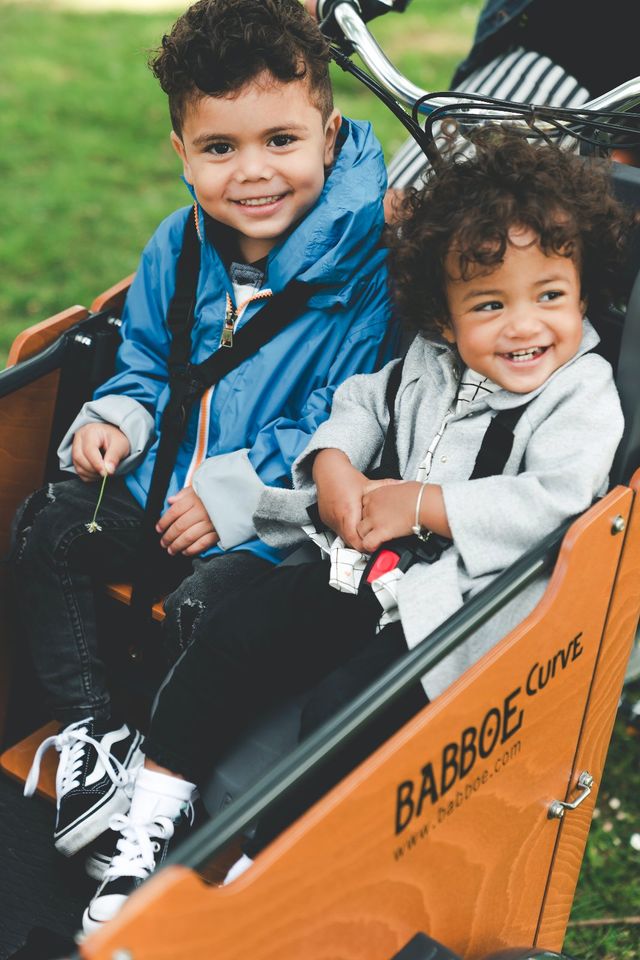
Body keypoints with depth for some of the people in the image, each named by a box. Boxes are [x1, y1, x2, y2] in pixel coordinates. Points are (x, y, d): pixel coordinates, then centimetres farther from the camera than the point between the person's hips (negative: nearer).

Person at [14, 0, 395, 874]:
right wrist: (117, 420, -3)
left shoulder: (366, 261, -18)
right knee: (46, 529, -5)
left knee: (203, 604, -28)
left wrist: (233, 492, -21)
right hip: (165, 490, 7)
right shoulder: (177, 249, 3)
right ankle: (91, 728, 4)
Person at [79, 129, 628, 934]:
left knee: (343, 707, -24)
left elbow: (549, 504, -26)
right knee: (239, 632, -6)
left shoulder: (583, 397, -12)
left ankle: (252, 874, -11)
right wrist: (333, 463, -1)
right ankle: (157, 807, 6)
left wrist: (421, 504, -21)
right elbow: (363, 400, 21)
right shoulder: (431, 364, 7)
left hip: (458, 609, -6)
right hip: (371, 567, 7)